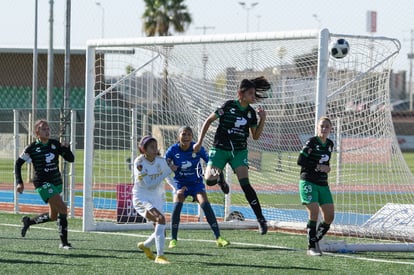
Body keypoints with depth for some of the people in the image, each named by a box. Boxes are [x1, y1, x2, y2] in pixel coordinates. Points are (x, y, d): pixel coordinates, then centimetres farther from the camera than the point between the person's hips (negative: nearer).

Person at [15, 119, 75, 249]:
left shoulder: (55, 144, 5)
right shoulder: (32, 148, -7)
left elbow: (71, 159, 4)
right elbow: (18, 163, 1)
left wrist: (66, 149, -16)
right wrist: (19, 182, -6)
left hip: (56, 182, 7)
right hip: (43, 183, -7)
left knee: (53, 216, 14)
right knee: (63, 208, -21)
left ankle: (28, 221, 37)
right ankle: (64, 242, -14)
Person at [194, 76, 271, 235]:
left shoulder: (251, 112, 3)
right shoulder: (229, 106, -9)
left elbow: (255, 136, 10)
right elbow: (209, 120, -1)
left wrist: (262, 119, -5)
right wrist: (200, 141, -2)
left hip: (239, 151, 2)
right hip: (220, 148, -2)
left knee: (245, 184, -15)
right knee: (210, 180, -15)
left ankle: (260, 218, -13)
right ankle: (220, 177, 25)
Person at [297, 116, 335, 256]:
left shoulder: (330, 144, 11)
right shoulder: (311, 142, -9)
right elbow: (300, 161, -14)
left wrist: (326, 168, 2)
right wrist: (317, 167, -16)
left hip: (323, 184, 7)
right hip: (308, 182, -7)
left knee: (329, 216, 0)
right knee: (314, 212, -17)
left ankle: (315, 241, 19)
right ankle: (311, 247, -10)